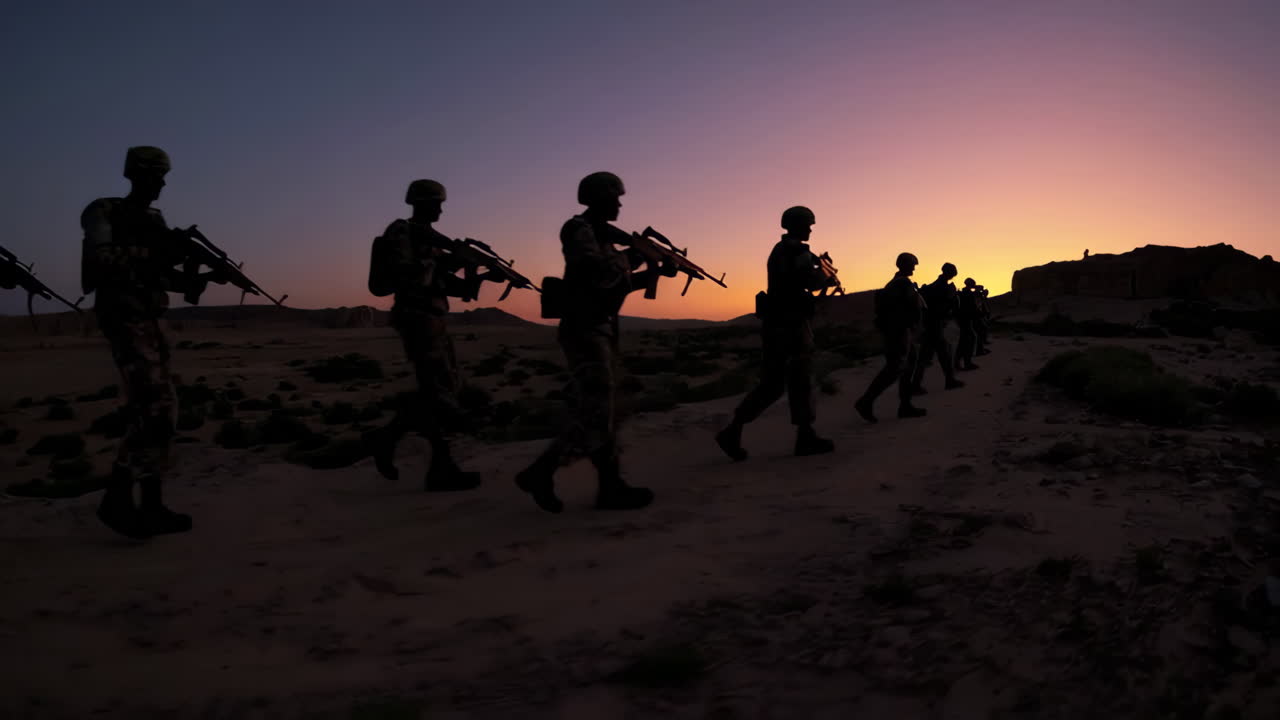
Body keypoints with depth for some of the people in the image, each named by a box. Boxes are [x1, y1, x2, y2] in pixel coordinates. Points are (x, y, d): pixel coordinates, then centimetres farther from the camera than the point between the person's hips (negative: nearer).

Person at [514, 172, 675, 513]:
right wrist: (635, 256, -14)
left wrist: (658, 271, 11)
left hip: (601, 331, 10)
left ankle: (611, 487, 13)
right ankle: (539, 473, -2)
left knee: (604, 414, 9)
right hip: (585, 332, -10)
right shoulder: (579, 230, -11)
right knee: (595, 418, -11)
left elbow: (620, 281, 23)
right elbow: (596, 271, -27)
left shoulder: (600, 235, 19)